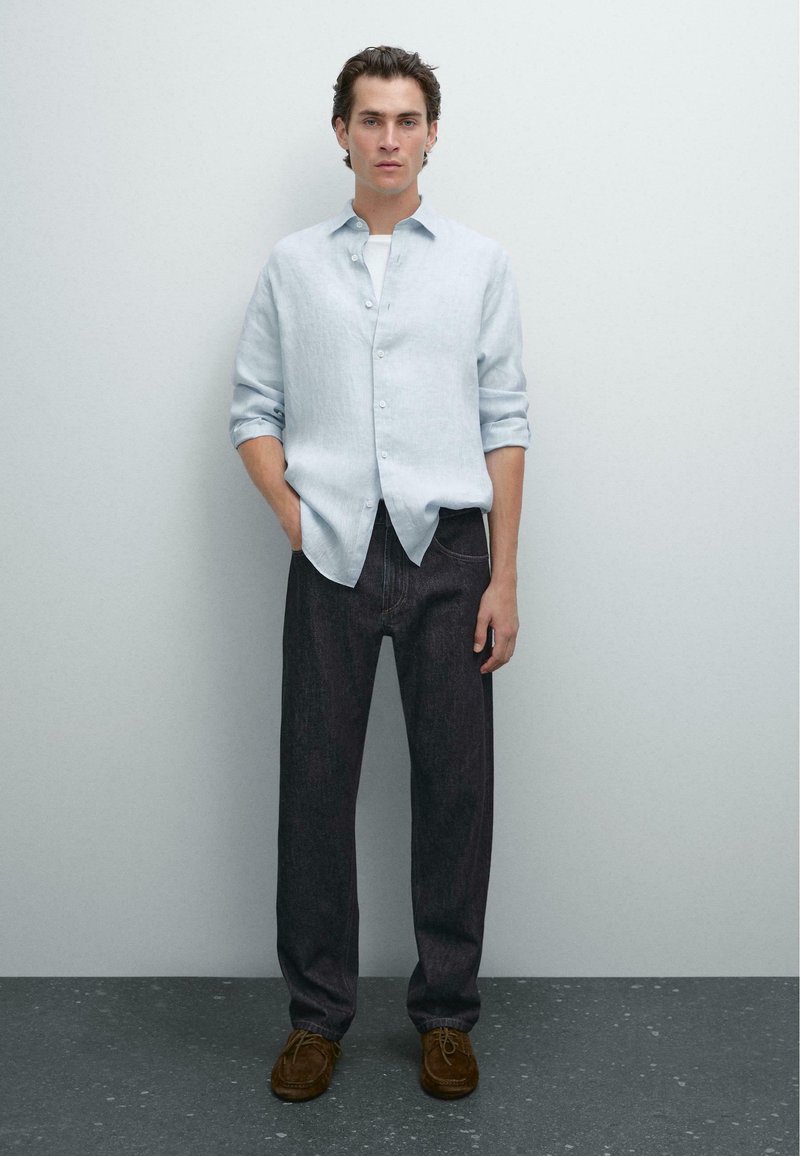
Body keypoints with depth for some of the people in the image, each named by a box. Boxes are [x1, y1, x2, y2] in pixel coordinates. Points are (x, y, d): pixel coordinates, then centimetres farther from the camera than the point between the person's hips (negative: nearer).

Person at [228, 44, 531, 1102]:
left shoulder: (480, 263, 7)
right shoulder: (293, 264, 9)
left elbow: (504, 424, 4)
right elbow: (254, 411, 9)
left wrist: (504, 578, -2)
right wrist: (293, 518, -6)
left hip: (446, 550, 0)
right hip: (333, 555, 1)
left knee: (455, 783, 4)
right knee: (316, 785, 5)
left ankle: (447, 1011, 21)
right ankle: (317, 1011, 21)